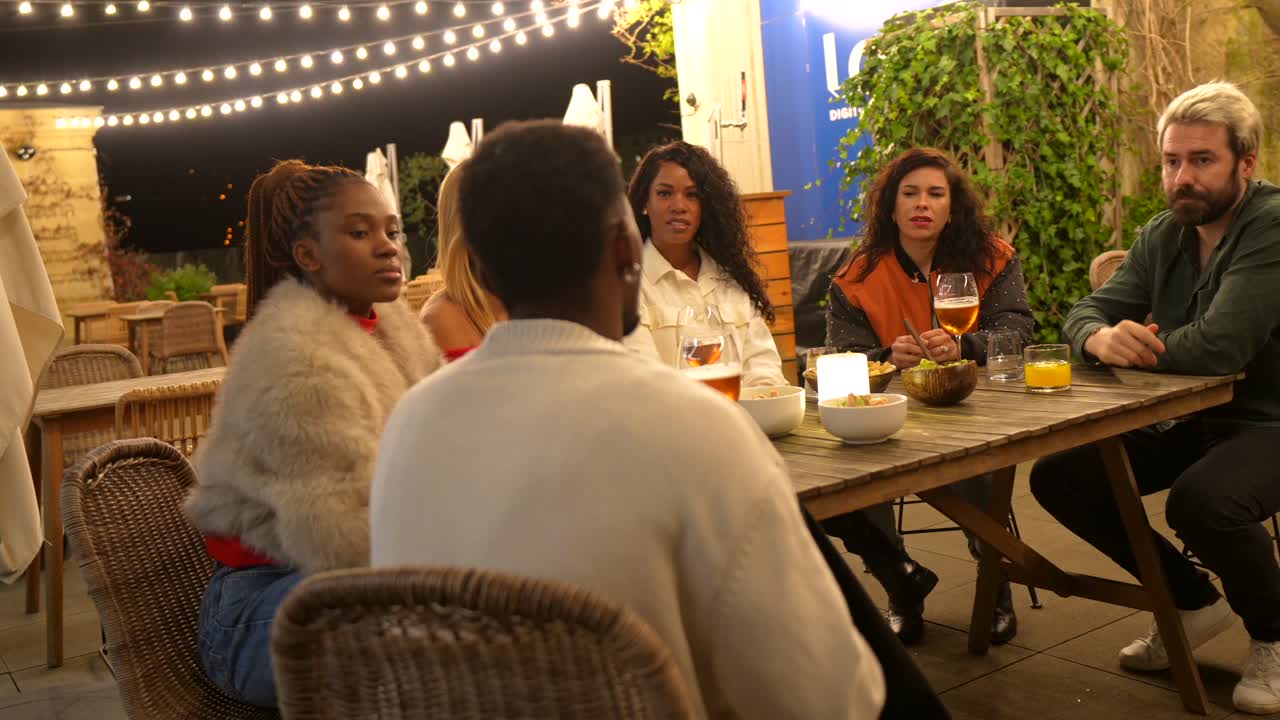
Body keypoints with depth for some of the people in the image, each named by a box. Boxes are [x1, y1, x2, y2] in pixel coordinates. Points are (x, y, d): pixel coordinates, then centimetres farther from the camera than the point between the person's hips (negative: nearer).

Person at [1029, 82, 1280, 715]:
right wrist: (1103, 337, -25)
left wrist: (1131, 347, -14)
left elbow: (1218, 346, -31)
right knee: (1058, 478, -5)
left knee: (1201, 500, -37)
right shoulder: (1164, 235, 4)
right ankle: (1192, 601, 15)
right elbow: (1085, 313, 1)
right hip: (1187, 421, 8)